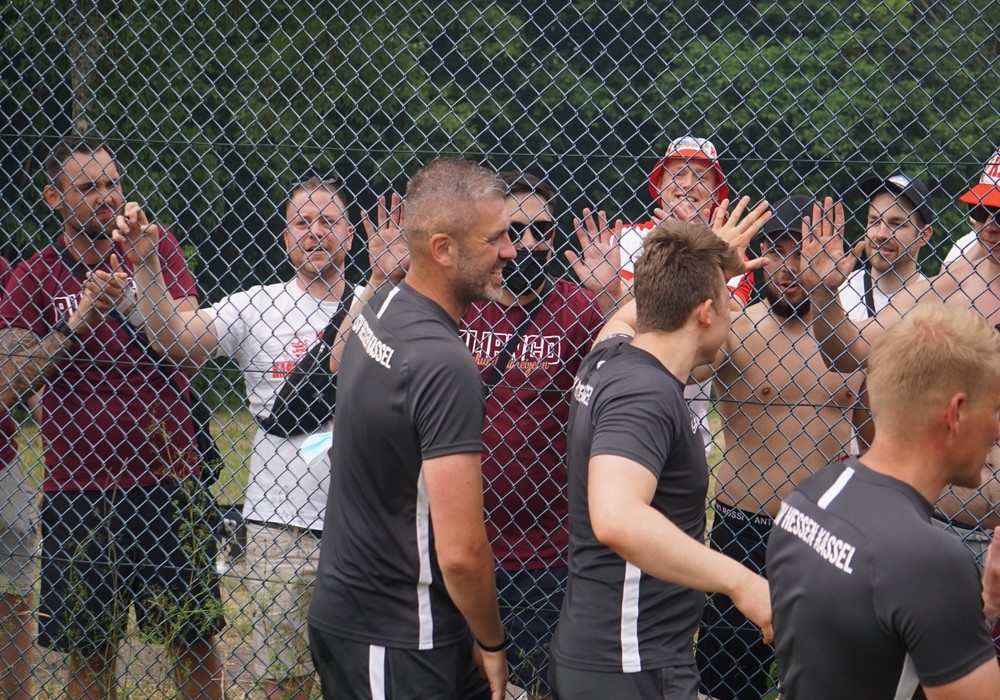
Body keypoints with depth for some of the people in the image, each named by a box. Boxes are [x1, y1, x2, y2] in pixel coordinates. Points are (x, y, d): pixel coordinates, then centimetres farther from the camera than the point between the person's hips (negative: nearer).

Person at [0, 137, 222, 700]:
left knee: (195, 637, 1)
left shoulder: (156, 250, 4)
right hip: (77, 485, 0)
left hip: (166, 478, 0)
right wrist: (76, 321, -17)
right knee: (89, 651, 5)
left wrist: (132, 300, -24)